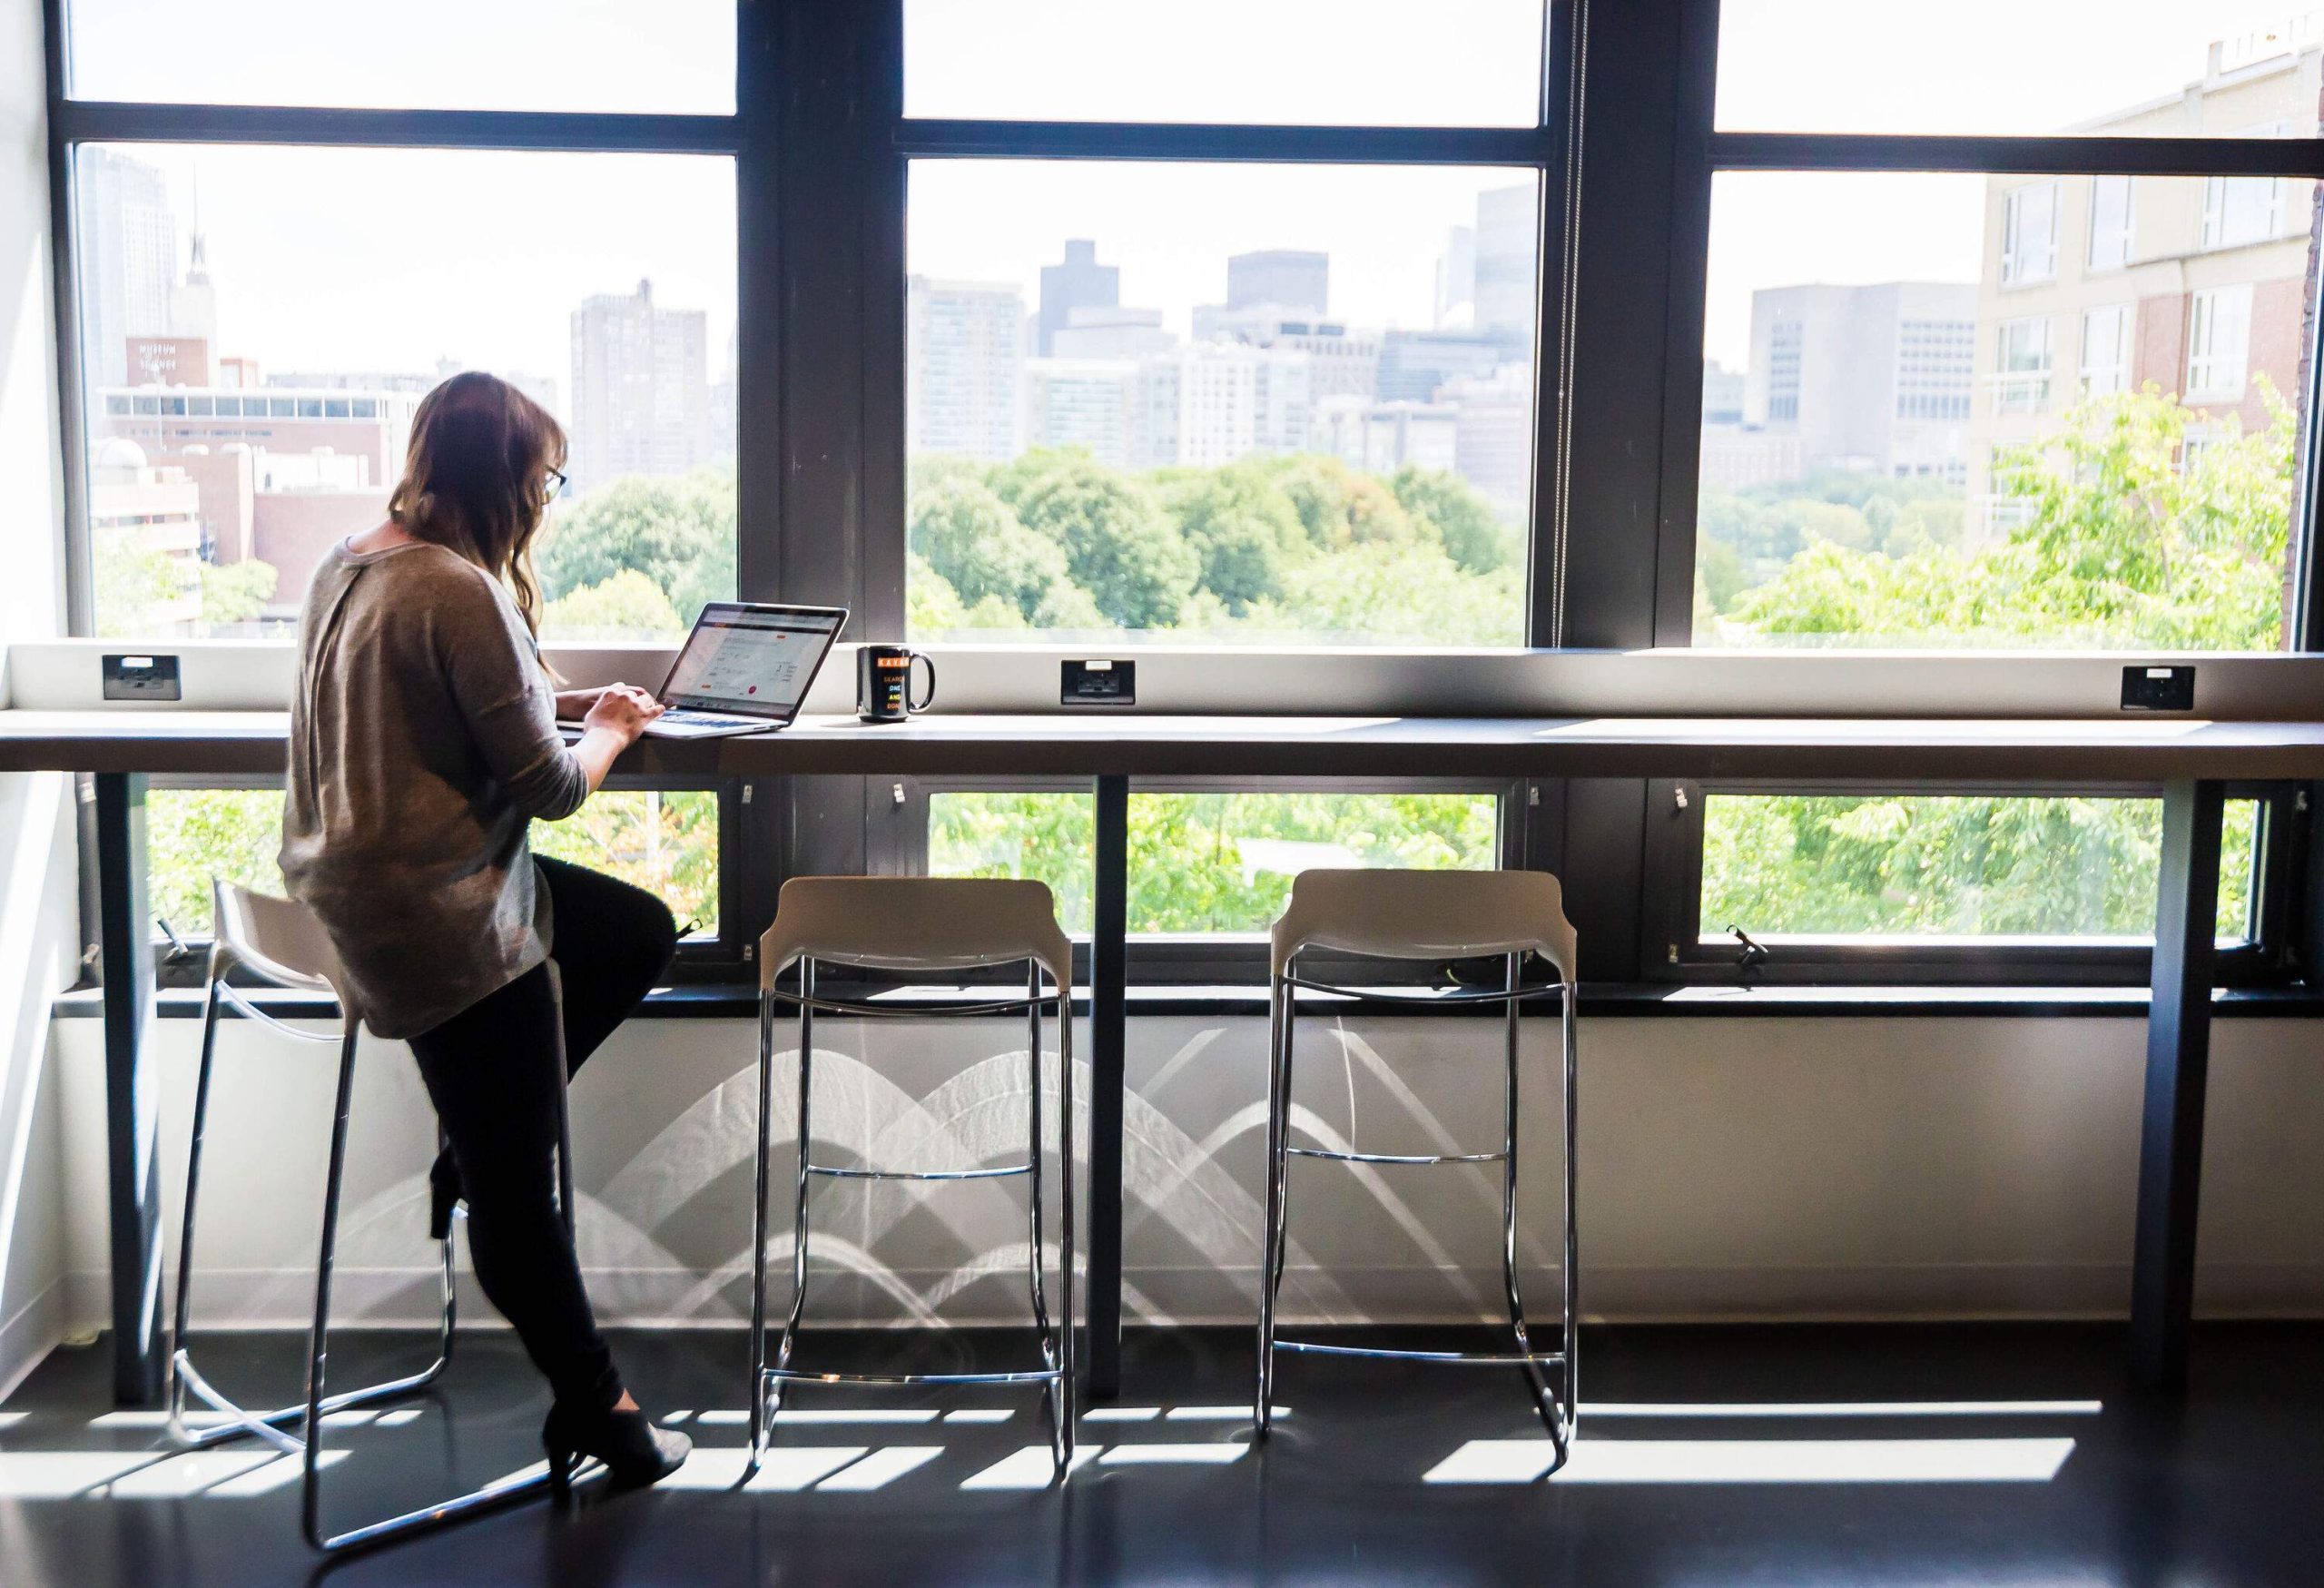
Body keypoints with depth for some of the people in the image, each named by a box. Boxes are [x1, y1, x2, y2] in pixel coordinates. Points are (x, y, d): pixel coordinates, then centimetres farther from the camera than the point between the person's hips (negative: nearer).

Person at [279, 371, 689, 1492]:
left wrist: (567, 704, 9)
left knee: (641, 932, 22)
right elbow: (550, 786, -19)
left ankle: (475, 1145, 22)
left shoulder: (353, 561, 5)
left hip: (357, 883, 10)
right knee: (517, 1193, 3)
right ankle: (595, 1409, 18)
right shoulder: (461, 593, -23)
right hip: (439, 918, -10)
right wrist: (610, 730, 1)